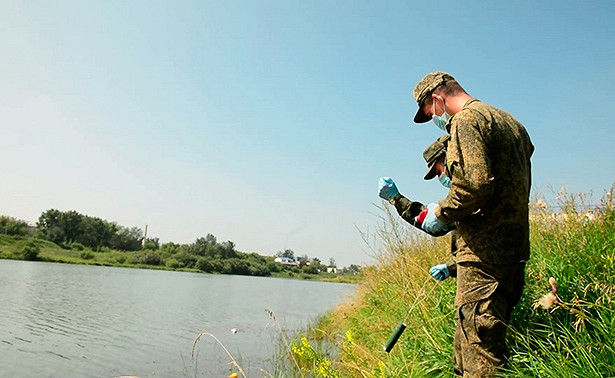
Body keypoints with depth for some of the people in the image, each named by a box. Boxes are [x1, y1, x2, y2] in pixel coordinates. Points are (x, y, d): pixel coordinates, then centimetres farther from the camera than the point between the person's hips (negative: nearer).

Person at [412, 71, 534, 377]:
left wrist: (441, 214, -7)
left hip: (485, 251, -10)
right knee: (466, 345, 16)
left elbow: (475, 183, -24)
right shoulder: (510, 121, 21)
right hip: (515, 247, 10)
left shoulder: (466, 120, -9)